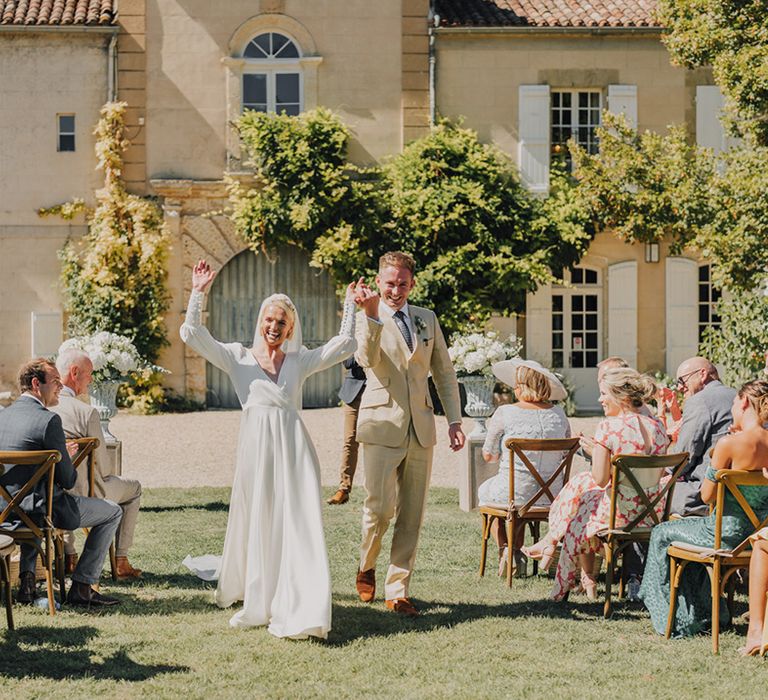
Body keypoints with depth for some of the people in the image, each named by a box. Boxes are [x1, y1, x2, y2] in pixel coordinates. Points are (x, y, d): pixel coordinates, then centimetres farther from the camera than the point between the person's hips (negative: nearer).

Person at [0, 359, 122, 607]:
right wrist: (66, 457, 8)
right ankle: (81, 587, 9)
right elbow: (67, 480, -14)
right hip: (43, 510, -7)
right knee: (113, 512, 10)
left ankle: (27, 581, 30)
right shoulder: (48, 420, -17)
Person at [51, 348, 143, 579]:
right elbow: (102, 465, -14)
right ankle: (120, 562, 23)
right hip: (82, 495, -5)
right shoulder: (87, 412, -23)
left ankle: (67, 557, 38)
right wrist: (102, 477, 11)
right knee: (133, 488, 23)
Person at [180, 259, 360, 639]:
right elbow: (192, 334, 1)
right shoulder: (238, 357, 10)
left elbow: (345, 345, 14)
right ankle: (255, 603, 21)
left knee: (297, 526, -7)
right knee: (256, 524, 5)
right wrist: (198, 293, -4)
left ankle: (301, 613, -9)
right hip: (256, 446, -1)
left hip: (293, 445, 1)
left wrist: (350, 306, 9)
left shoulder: (300, 361, 16)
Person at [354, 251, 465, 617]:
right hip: (382, 426, -4)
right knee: (380, 507, -11)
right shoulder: (366, 319, 1)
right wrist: (372, 317, -32)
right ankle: (366, 567, 18)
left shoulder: (427, 319, 13)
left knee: (412, 515, 4)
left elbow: (444, 372, 17)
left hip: (420, 427, 4)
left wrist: (454, 419, 11)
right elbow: (367, 360, -20)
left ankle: (397, 590, 12)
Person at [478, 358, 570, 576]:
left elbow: (488, 455, -3)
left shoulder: (505, 413, -11)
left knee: (485, 490, 31)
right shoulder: (558, 414, 0)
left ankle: (504, 549, 18)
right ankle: (517, 552, 33)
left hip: (515, 492, -4)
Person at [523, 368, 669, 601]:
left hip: (621, 512, -7)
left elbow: (600, 479, -15)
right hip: (654, 512, 7)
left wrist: (594, 450, 4)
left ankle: (588, 581, 41)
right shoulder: (657, 426, 2)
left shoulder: (608, 427, -18)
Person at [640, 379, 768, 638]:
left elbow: (707, 495, -14)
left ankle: (676, 620, 25)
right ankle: (710, 612, 39)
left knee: (662, 534, 18)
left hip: (728, 532, -7)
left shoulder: (729, 444, -22)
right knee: (694, 528, 35)